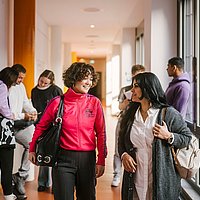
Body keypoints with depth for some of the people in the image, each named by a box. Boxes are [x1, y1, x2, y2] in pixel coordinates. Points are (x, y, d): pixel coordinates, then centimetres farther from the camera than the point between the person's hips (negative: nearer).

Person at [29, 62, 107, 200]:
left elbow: (101, 133, 2)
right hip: (64, 158, -2)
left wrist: (101, 161, 1)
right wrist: (32, 149, 10)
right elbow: (41, 126, 7)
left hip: (88, 158, 2)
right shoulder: (58, 102, -5)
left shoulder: (94, 103, -1)